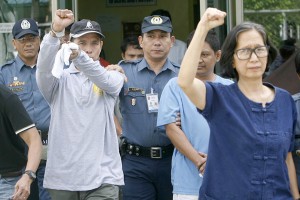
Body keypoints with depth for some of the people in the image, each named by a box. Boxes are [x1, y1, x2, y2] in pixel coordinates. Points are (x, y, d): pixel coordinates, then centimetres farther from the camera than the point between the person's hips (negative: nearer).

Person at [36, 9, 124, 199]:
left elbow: (106, 81, -16)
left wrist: (79, 55, -35)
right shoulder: (60, 78, 7)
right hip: (62, 176, 1)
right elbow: (44, 69, -14)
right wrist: (56, 31, -31)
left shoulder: (113, 77, 7)